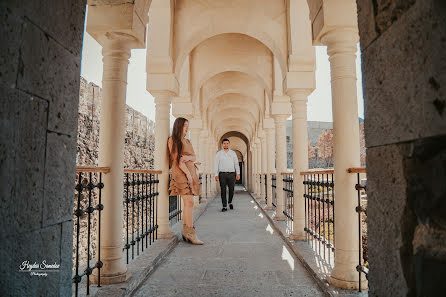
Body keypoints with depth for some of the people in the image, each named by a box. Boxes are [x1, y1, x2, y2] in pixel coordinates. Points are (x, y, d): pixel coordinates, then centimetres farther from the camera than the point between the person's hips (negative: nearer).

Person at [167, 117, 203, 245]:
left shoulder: (187, 141, 22)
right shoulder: (172, 140, -1)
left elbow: (194, 157, 15)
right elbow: (176, 159, -9)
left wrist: (188, 157, -9)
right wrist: (187, 173, -14)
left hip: (191, 171, 7)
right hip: (180, 172, -7)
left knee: (187, 202, 5)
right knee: (189, 201, -14)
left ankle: (185, 231, 11)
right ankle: (191, 233, -12)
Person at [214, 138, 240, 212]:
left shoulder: (233, 153, 9)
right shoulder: (219, 153, 6)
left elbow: (236, 164, 8)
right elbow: (216, 164, 3)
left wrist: (238, 173, 0)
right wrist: (216, 175, -5)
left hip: (231, 174, 1)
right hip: (222, 174, -1)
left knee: (231, 190, 3)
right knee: (223, 191, -2)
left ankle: (230, 202, 30)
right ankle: (224, 206, 4)